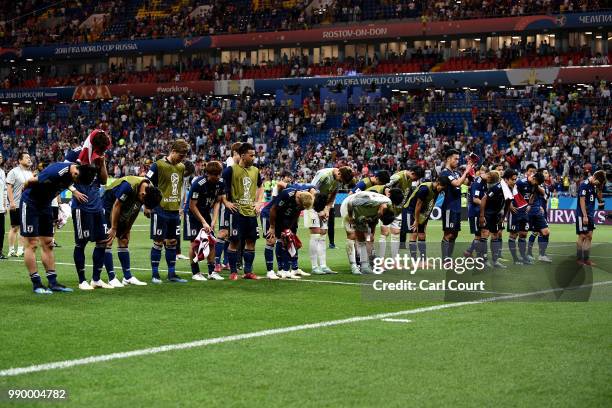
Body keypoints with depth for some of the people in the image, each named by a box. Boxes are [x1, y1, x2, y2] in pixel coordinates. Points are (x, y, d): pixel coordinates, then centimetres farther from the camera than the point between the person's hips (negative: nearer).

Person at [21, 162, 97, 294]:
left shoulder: (72, 174, -8)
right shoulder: (57, 172, -32)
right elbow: (31, 181, -19)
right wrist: (24, 191, -1)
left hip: (45, 204, 8)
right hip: (30, 203, -8)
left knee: (48, 244, 6)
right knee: (32, 244, -6)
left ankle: (53, 282, 7)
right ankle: (36, 284, -4)